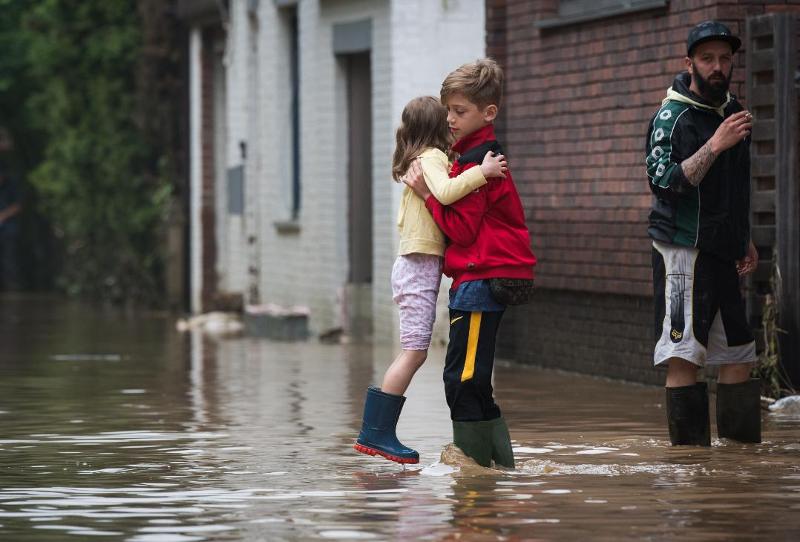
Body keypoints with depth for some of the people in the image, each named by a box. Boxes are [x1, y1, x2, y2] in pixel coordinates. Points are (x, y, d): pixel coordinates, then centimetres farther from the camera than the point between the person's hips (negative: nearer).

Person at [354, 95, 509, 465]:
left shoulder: (416, 162, 18)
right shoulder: (433, 157, -8)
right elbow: (445, 191, -29)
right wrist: (481, 173, -31)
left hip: (411, 264, 9)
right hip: (422, 265, -9)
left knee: (413, 352, 7)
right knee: (415, 350, -11)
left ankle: (376, 431, 5)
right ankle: (376, 432, -14)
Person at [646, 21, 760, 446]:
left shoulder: (731, 111, 15)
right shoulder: (672, 117, -9)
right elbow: (665, 183, -23)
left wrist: (745, 240, 21)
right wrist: (715, 145, -28)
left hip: (722, 252, 8)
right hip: (683, 248, -8)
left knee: (738, 354, 9)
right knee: (684, 357, -10)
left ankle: (743, 446, 16)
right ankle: (689, 451, -10)